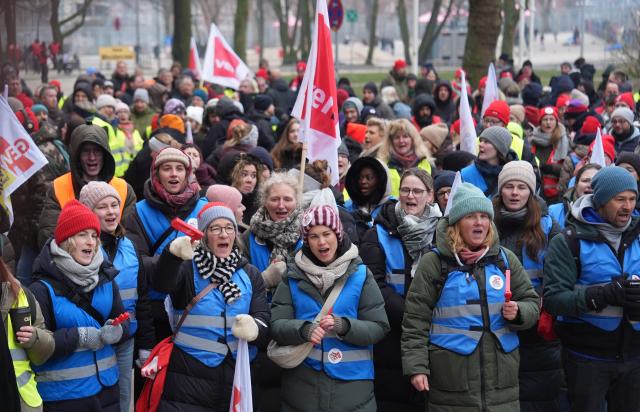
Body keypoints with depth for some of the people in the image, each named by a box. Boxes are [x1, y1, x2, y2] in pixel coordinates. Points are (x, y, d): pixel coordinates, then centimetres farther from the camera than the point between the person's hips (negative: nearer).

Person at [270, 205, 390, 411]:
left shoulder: (360, 274, 0)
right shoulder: (293, 276, 4)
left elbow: (379, 328, -3)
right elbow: (277, 325, -2)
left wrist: (344, 326, -20)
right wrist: (304, 329, -21)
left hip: (351, 381, -1)